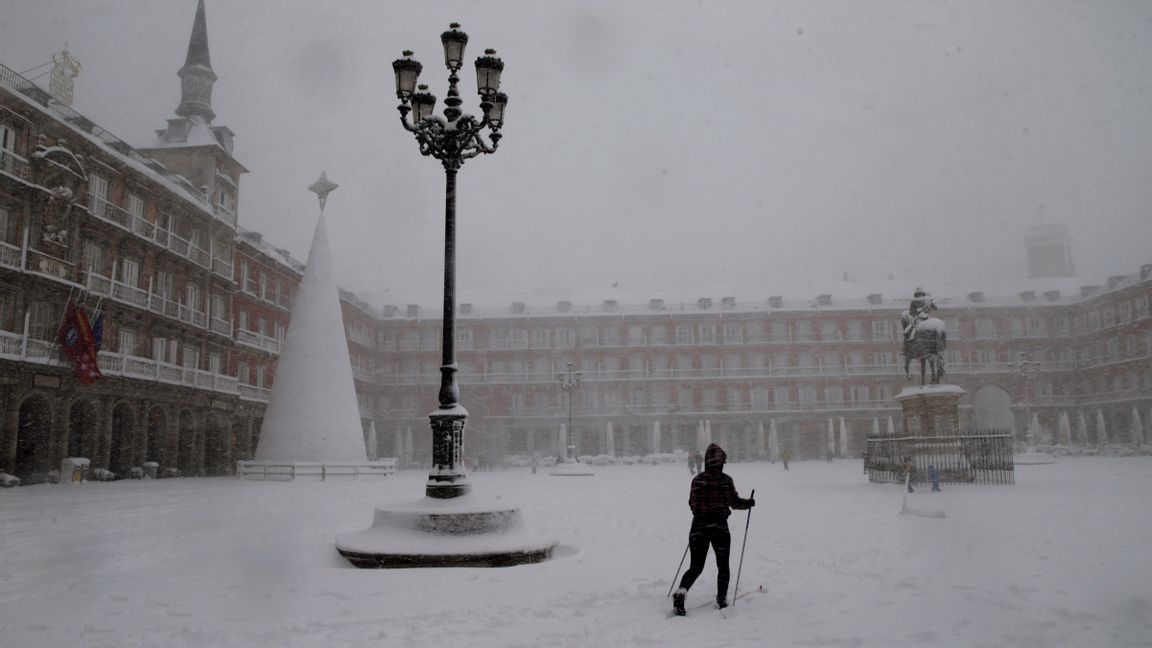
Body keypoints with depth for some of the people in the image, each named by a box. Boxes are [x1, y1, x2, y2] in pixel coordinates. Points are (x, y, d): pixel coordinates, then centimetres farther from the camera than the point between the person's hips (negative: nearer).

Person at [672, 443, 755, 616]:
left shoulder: (697, 479, 2)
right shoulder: (725, 480, -8)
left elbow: (691, 503, 10)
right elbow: (734, 502, -8)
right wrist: (750, 502, 11)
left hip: (699, 526, 3)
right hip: (719, 527, -3)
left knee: (695, 567, 7)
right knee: (723, 566, 16)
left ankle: (681, 591, -16)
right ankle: (721, 599, 15)